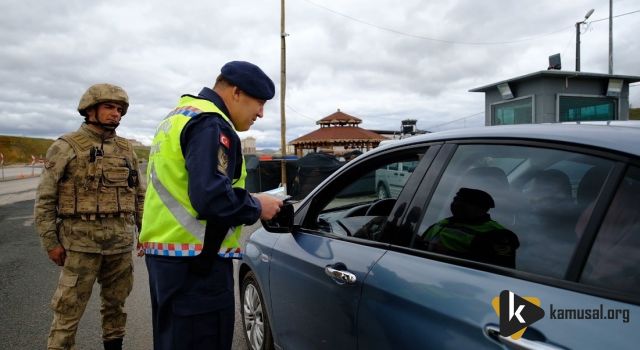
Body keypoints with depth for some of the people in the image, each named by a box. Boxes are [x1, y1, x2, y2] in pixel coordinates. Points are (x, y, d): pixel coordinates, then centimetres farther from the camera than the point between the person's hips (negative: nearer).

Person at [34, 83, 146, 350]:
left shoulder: (127, 149, 11)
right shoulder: (66, 147, -2)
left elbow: (139, 195, 15)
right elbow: (44, 199, -4)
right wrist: (51, 242, -7)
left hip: (121, 243, 5)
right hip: (81, 242, -4)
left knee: (116, 304, 15)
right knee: (69, 310, 1)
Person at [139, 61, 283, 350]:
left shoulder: (179, 116, 19)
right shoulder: (210, 124, -14)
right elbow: (210, 197, -27)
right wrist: (256, 206, -10)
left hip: (165, 252, 10)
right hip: (195, 260, -10)